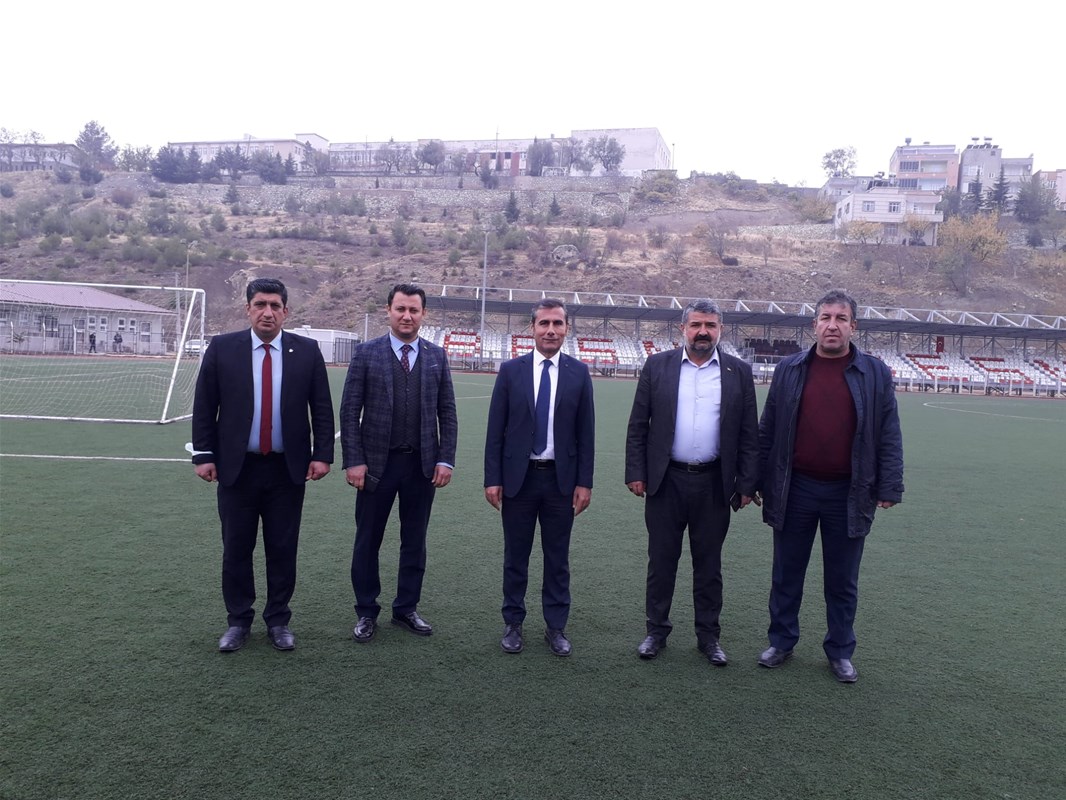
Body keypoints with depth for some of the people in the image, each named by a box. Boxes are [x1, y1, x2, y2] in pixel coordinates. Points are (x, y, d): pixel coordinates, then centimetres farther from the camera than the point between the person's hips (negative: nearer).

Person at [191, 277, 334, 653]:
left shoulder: (307, 351, 0)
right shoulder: (222, 348, 0)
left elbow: (322, 408, 2)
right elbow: (204, 407, 2)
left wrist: (322, 454, -5)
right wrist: (203, 455, -3)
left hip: (288, 469, 0)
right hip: (237, 467, 0)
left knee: (283, 550, 9)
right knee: (236, 549, 10)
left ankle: (278, 621, 25)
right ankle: (238, 621, 27)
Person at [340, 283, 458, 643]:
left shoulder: (437, 356, 5)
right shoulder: (366, 353, -1)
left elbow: (447, 412, 5)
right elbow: (350, 411, -3)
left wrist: (445, 460, -2)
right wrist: (353, 461, -9)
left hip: (423, 465, 2)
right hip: (377, 463, -2)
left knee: (414, 541, 12)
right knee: (367, 542, 8)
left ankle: (406, 609, 27)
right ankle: (366, 613, 24)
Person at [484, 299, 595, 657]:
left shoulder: (579, 373, 1)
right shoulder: (510, 370, -1)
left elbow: (586, 433, 1)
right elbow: (495, 430, -1)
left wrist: (584, 482, -2)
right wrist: (492, 479, -5)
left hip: (561, 479, 0)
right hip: (518, 477, 0)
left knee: (558, 558, 10)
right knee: (515, 557, 11)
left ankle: (556, 627, 24)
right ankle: (513, 625, 26)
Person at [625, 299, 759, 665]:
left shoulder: (738, 372, 2)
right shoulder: (657, 366, 1)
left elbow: (749, 433, 4)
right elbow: (638, 425, 2)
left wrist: (746, 484, 0)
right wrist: (636, 473, -3)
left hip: (714, 484, 1)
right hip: (665, 481, 0)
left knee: (709, 564, 12)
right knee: (661, 561, 10)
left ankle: (708, 636, 26)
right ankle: (656, 630, 25)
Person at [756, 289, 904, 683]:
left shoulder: (875, 374, 0)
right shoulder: (789, 370, 2)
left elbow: (889, 437, 1)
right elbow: (768, 430, 4)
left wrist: (888, 487, -4)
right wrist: (758, 481, 3)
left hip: (849, 494, -1)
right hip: (795, 490, 1)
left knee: (842, 581, 12)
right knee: (786, 575, 12)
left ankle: (840, 652, 29)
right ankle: (781, 642, 29)